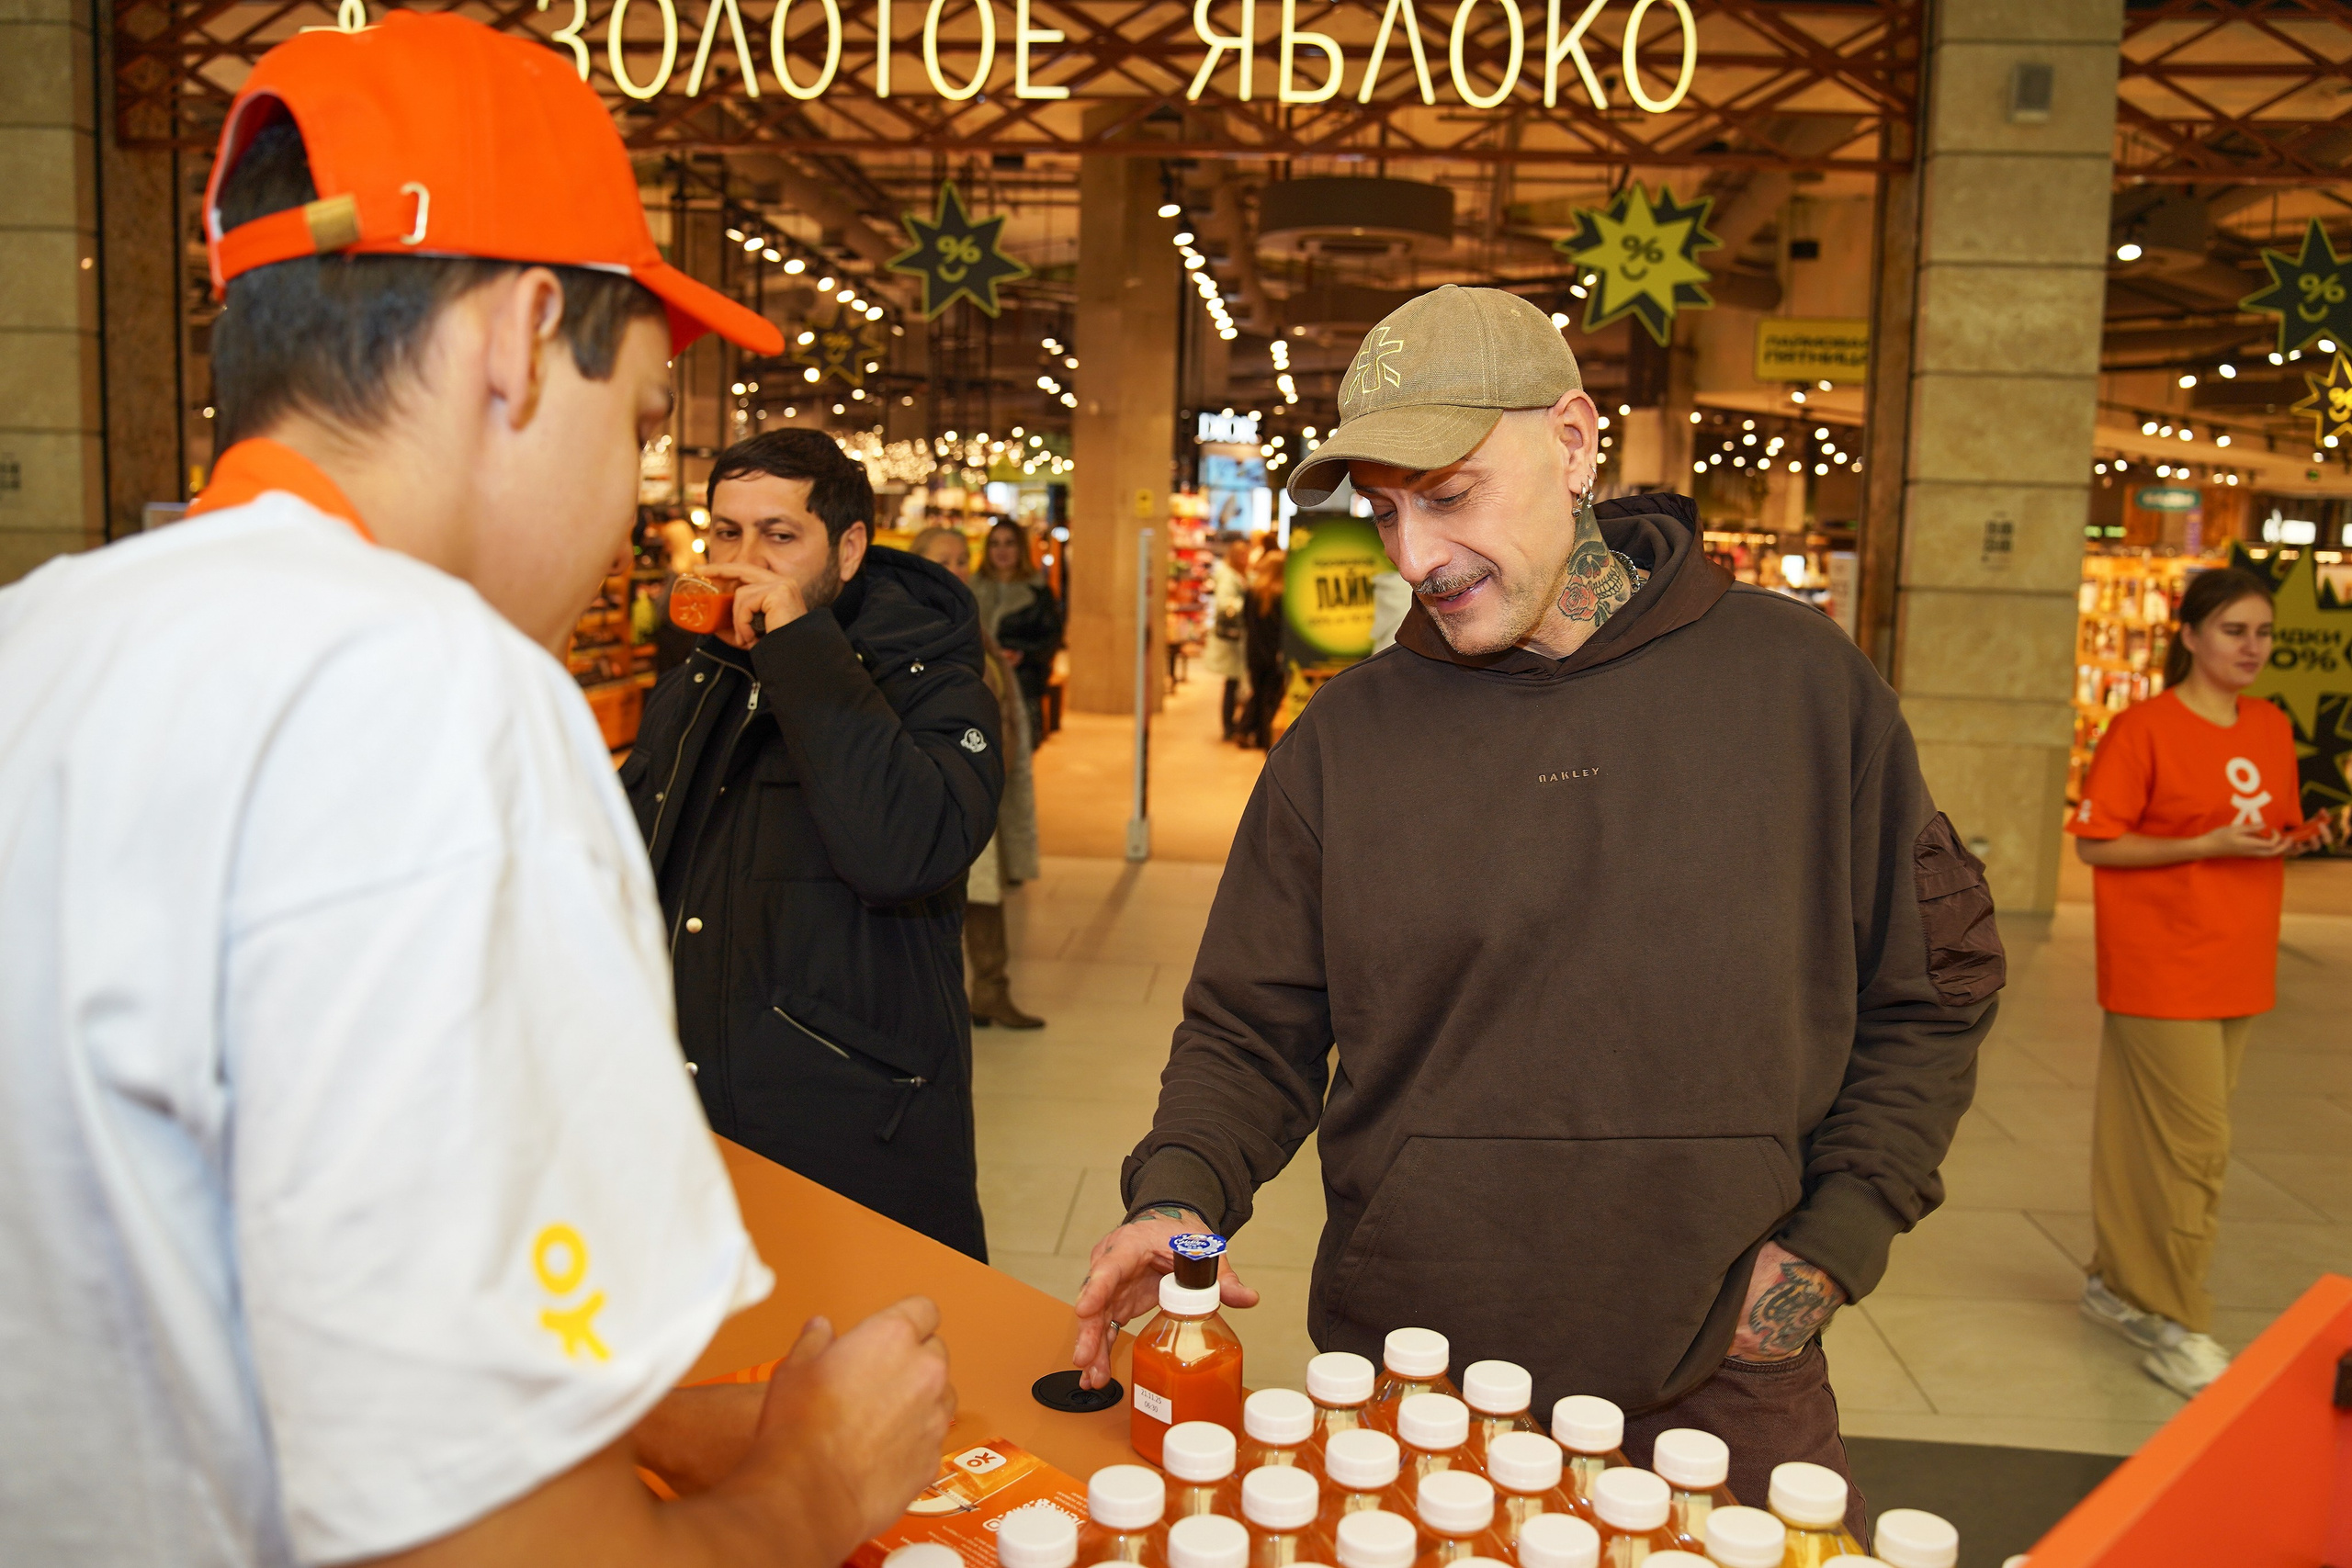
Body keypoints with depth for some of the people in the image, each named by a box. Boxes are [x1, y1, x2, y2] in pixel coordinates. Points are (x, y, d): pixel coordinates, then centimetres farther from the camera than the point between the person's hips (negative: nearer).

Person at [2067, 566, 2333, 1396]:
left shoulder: (2273, 729, 10)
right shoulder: (2143, 728, -10)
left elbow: (2276, 831, 20)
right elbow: (2095, 844, -11)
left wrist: (2299, 838, -2)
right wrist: (2206, 845, -19)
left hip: (2239, 971, 6)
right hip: (2162, 973, -6)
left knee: (2160, 1140, 13)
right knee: (2196, 1146, -6)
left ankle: (2118, 1283, 27)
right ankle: (2177, 1329, 5)